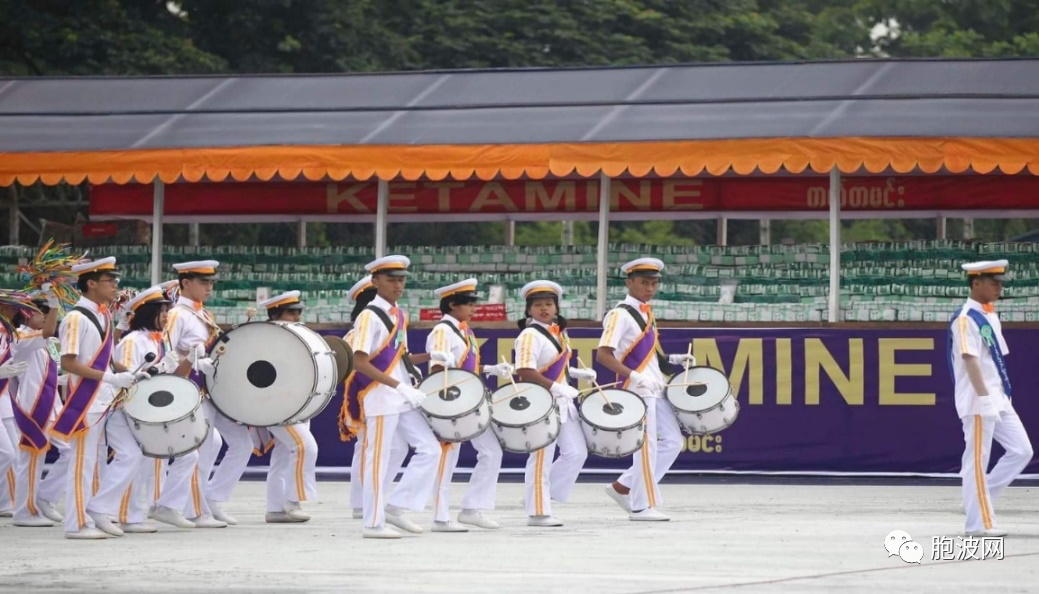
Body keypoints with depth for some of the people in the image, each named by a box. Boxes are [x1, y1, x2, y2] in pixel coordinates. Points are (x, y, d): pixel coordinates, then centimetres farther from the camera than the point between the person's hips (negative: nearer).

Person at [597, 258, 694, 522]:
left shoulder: (646, 314, 16)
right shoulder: (620, 315, -10)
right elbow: (603, 354, -19)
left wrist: (674, 360, 12)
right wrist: (634, 376, -27)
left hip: (656, 389, 9)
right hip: (637, 390, -9)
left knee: (672, 442, 8)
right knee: (647, 446, -7)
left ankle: (623, 487, 14)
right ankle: (643, 506, 2)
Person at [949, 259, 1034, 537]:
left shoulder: (991, 316, 16)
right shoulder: (966, 318, -13)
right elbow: (970, 359, -22)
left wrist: (1002, 396, 19)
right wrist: (984, 397, -27)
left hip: (999, 399, 9)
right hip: (977, 401, -9)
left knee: (1021, 451, 7)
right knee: (977, 459, -5)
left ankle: (976, 499, 14)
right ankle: (979, 523, 0)